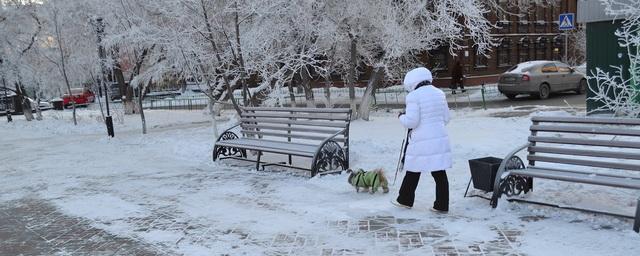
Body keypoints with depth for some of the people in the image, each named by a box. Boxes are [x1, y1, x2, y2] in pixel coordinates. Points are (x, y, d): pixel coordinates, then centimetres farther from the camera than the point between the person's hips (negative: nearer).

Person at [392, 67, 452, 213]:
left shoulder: (414, 96, -12)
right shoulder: (439, 93, 9)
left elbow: (411, 121, -16)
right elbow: (446, 118, 14)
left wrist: (401, 117, 3)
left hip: (422, 142, -5)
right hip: (440, 140, 6)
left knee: (413, 171, 10)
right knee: (440, 173, 8)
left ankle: (405, 200, 25)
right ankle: (442, 205, 11)